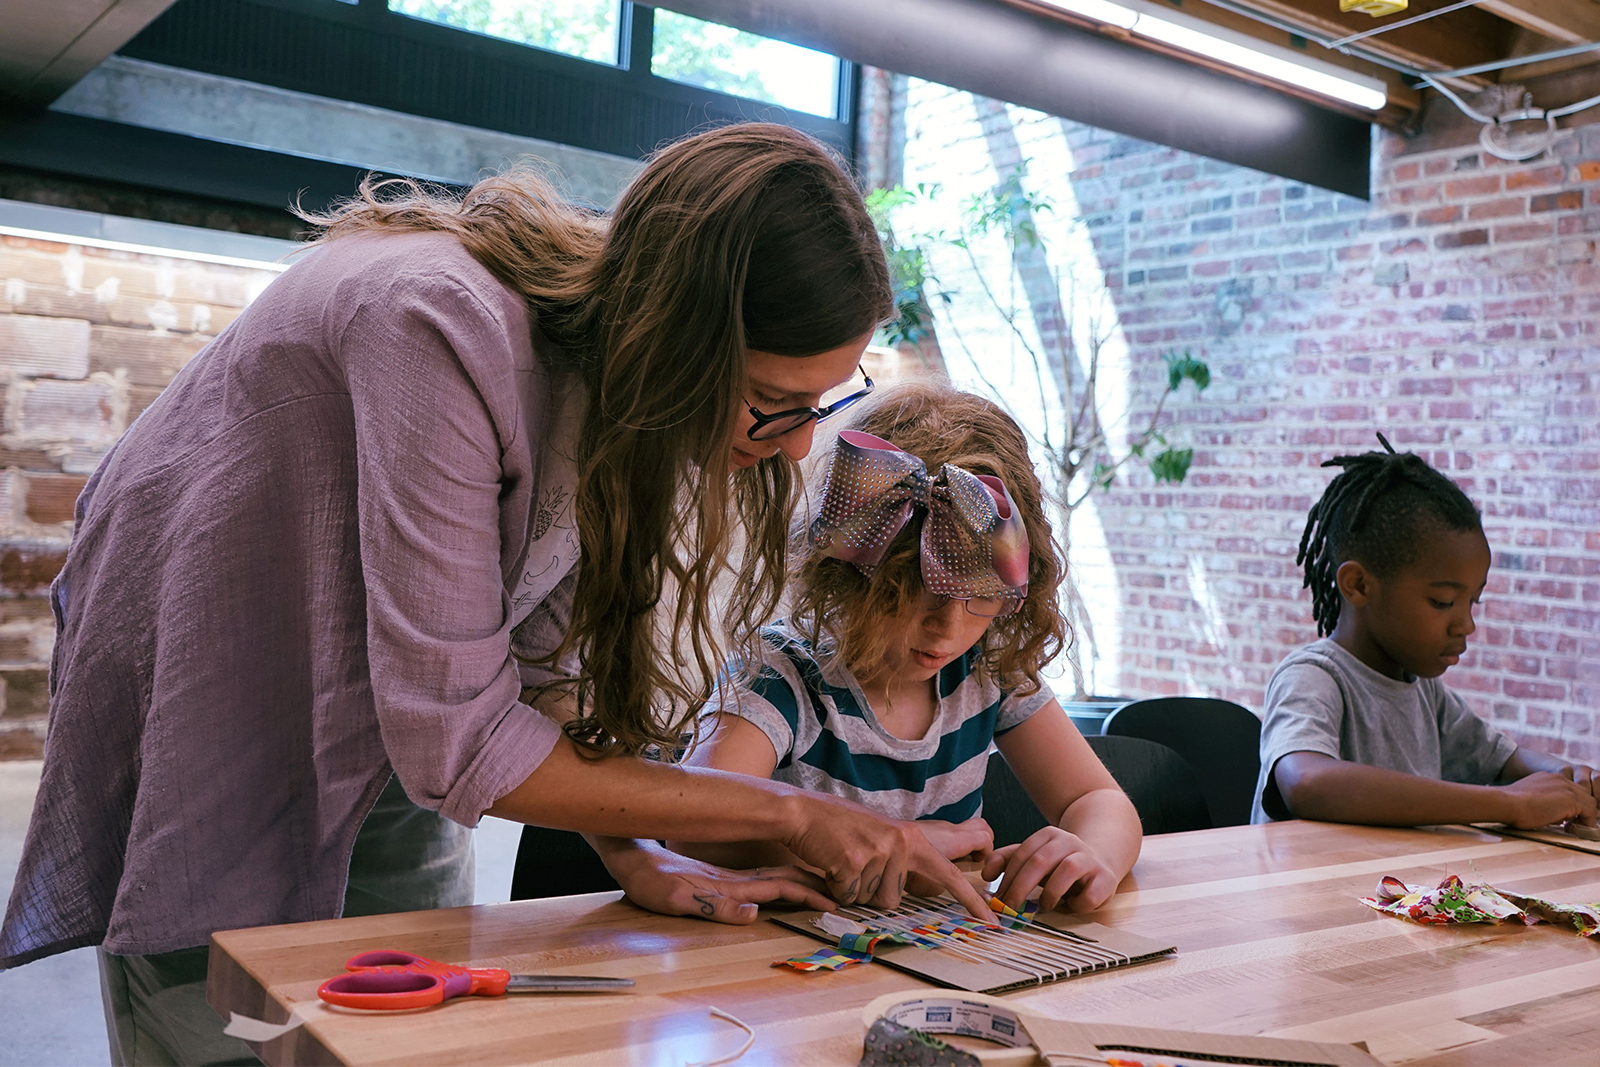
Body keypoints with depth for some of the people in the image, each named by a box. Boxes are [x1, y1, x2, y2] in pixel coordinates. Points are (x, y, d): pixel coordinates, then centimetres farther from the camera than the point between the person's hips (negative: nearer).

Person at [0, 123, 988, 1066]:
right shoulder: (442, 326, -37)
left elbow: (550, 646, -6)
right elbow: (458, 744, -35)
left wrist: (639, 857, -19)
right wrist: (793, 811, -29)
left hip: (380, 739, 6)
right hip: (199, 702, -5)